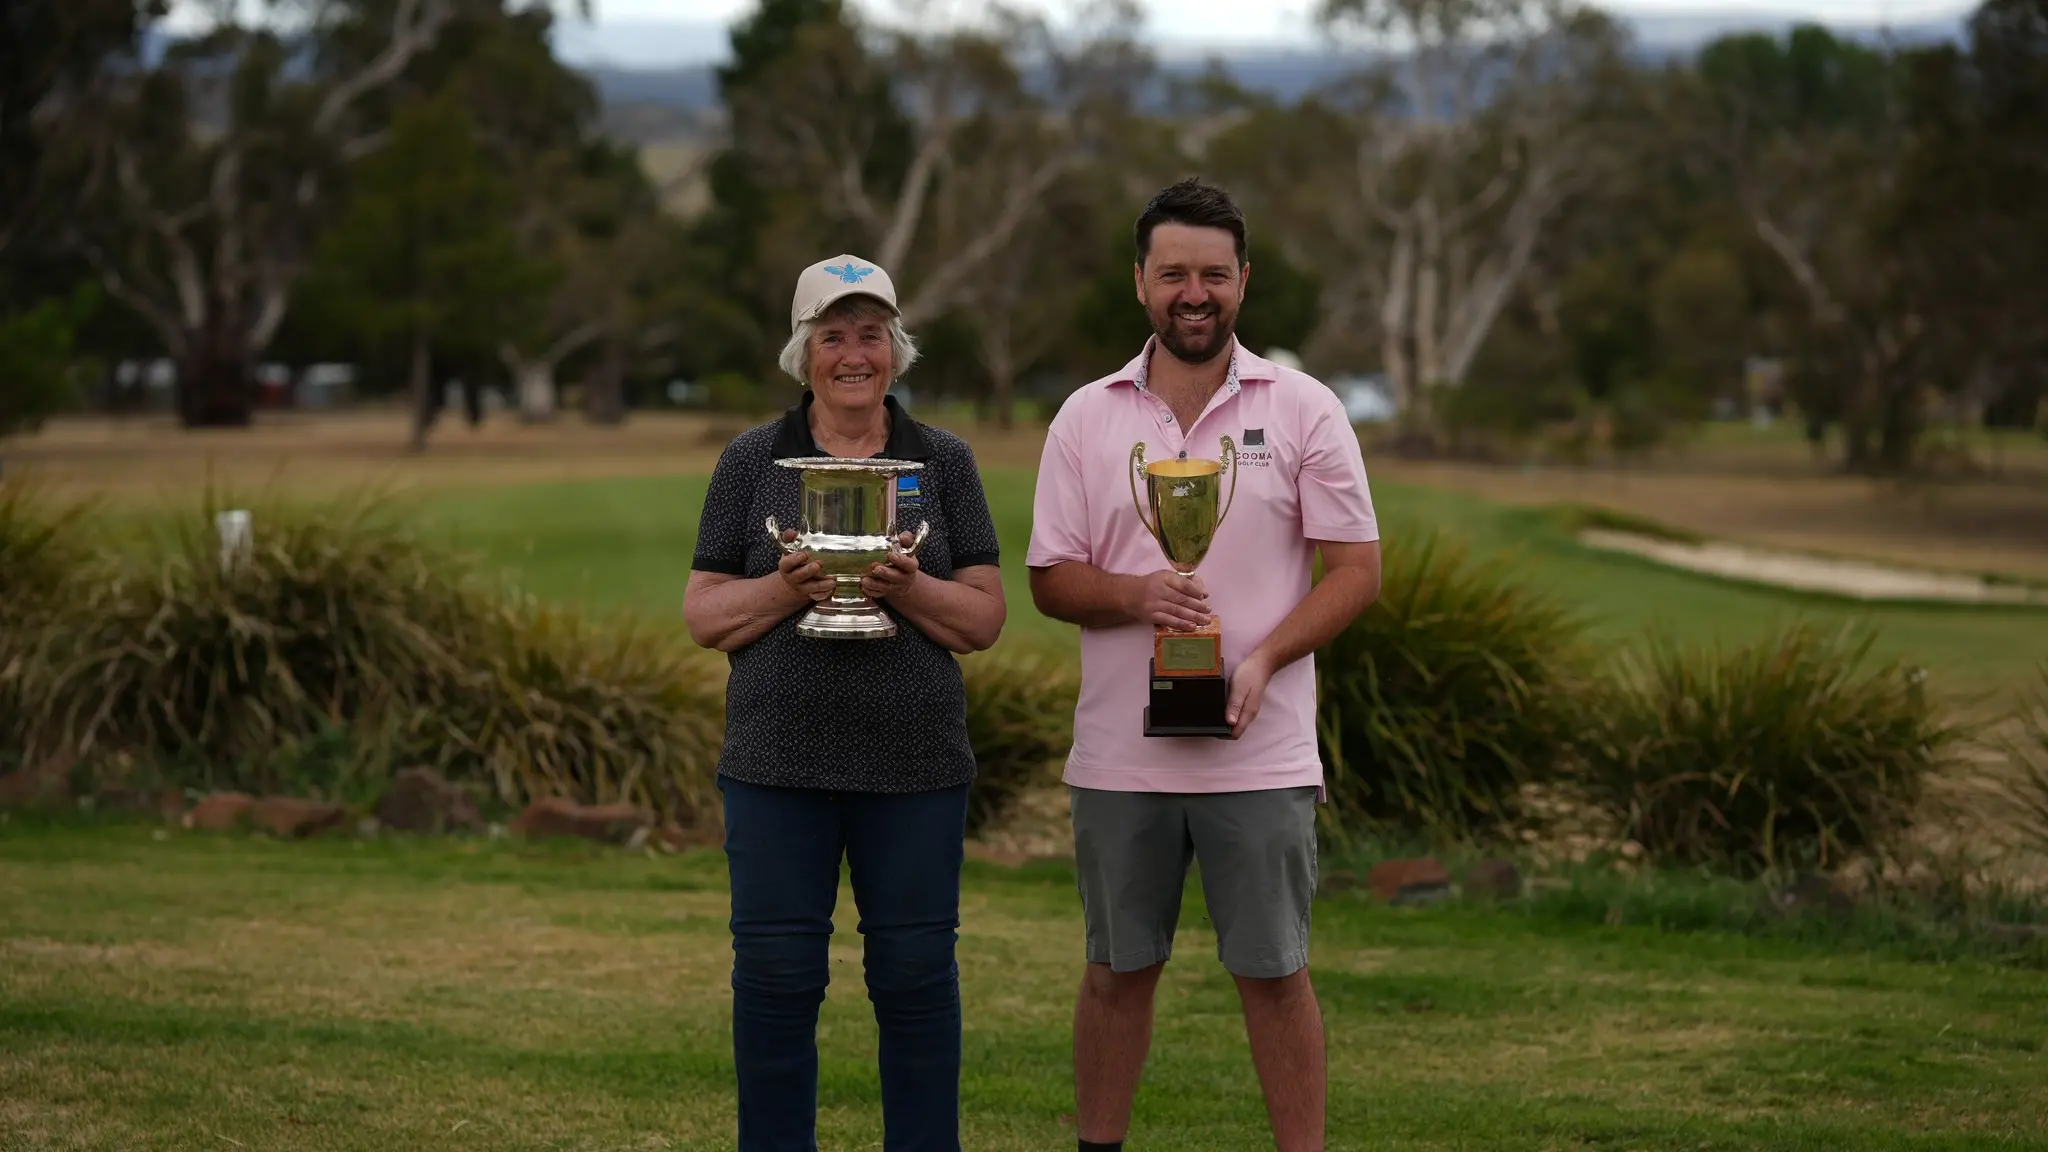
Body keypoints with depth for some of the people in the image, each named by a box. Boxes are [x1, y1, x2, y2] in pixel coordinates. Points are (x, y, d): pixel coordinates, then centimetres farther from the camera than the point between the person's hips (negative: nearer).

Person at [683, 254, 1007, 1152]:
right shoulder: (751, 462, 6)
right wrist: (785, 588, -15)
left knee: (916, 976, 2)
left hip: (915, 767, 0)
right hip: (779, 764, 0)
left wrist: (907, 588, -15)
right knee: (775, 977, 1)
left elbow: (984, 619, 4)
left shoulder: (944, 463, 7)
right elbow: (704, 615, 3)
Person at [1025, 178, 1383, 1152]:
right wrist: (1135, 596, -16)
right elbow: (1051, 579, 6)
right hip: (1119, 753, 2)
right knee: (1117, 969, 11)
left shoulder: (1302, 410, 1)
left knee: (1273, 971, 2)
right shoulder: (1087, 417, 6)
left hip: (1261, 753, -2)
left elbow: (1356, 568, 0)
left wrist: (1264, 659, -15)